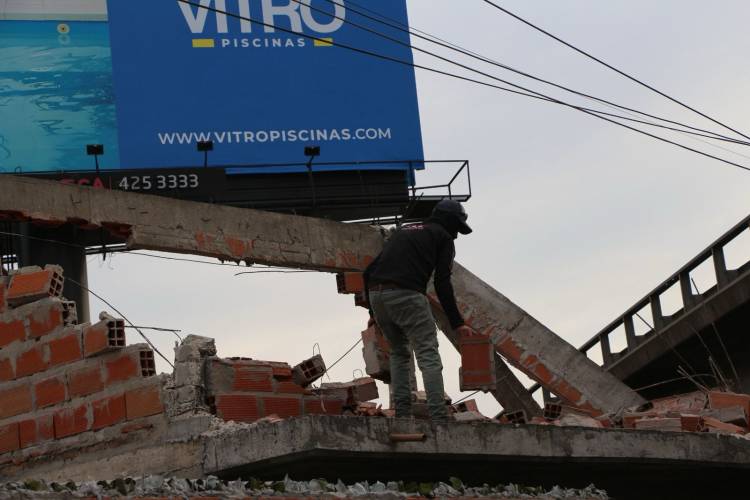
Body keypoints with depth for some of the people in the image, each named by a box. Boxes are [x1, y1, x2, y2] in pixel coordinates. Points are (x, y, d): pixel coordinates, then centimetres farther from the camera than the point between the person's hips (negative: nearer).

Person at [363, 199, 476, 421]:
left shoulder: (404, 231, 31)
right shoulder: (443, 237, 13)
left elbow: (369, 271, 26)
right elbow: (442, 284, 1)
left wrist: (373, 311, 31)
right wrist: (457, 323, 4)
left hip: (376, 294, 6)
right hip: (407, 295, -6)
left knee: (399, 353, 22)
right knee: (429, 356, -5)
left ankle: (402, 413, 12)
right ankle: (439, 416, -16)